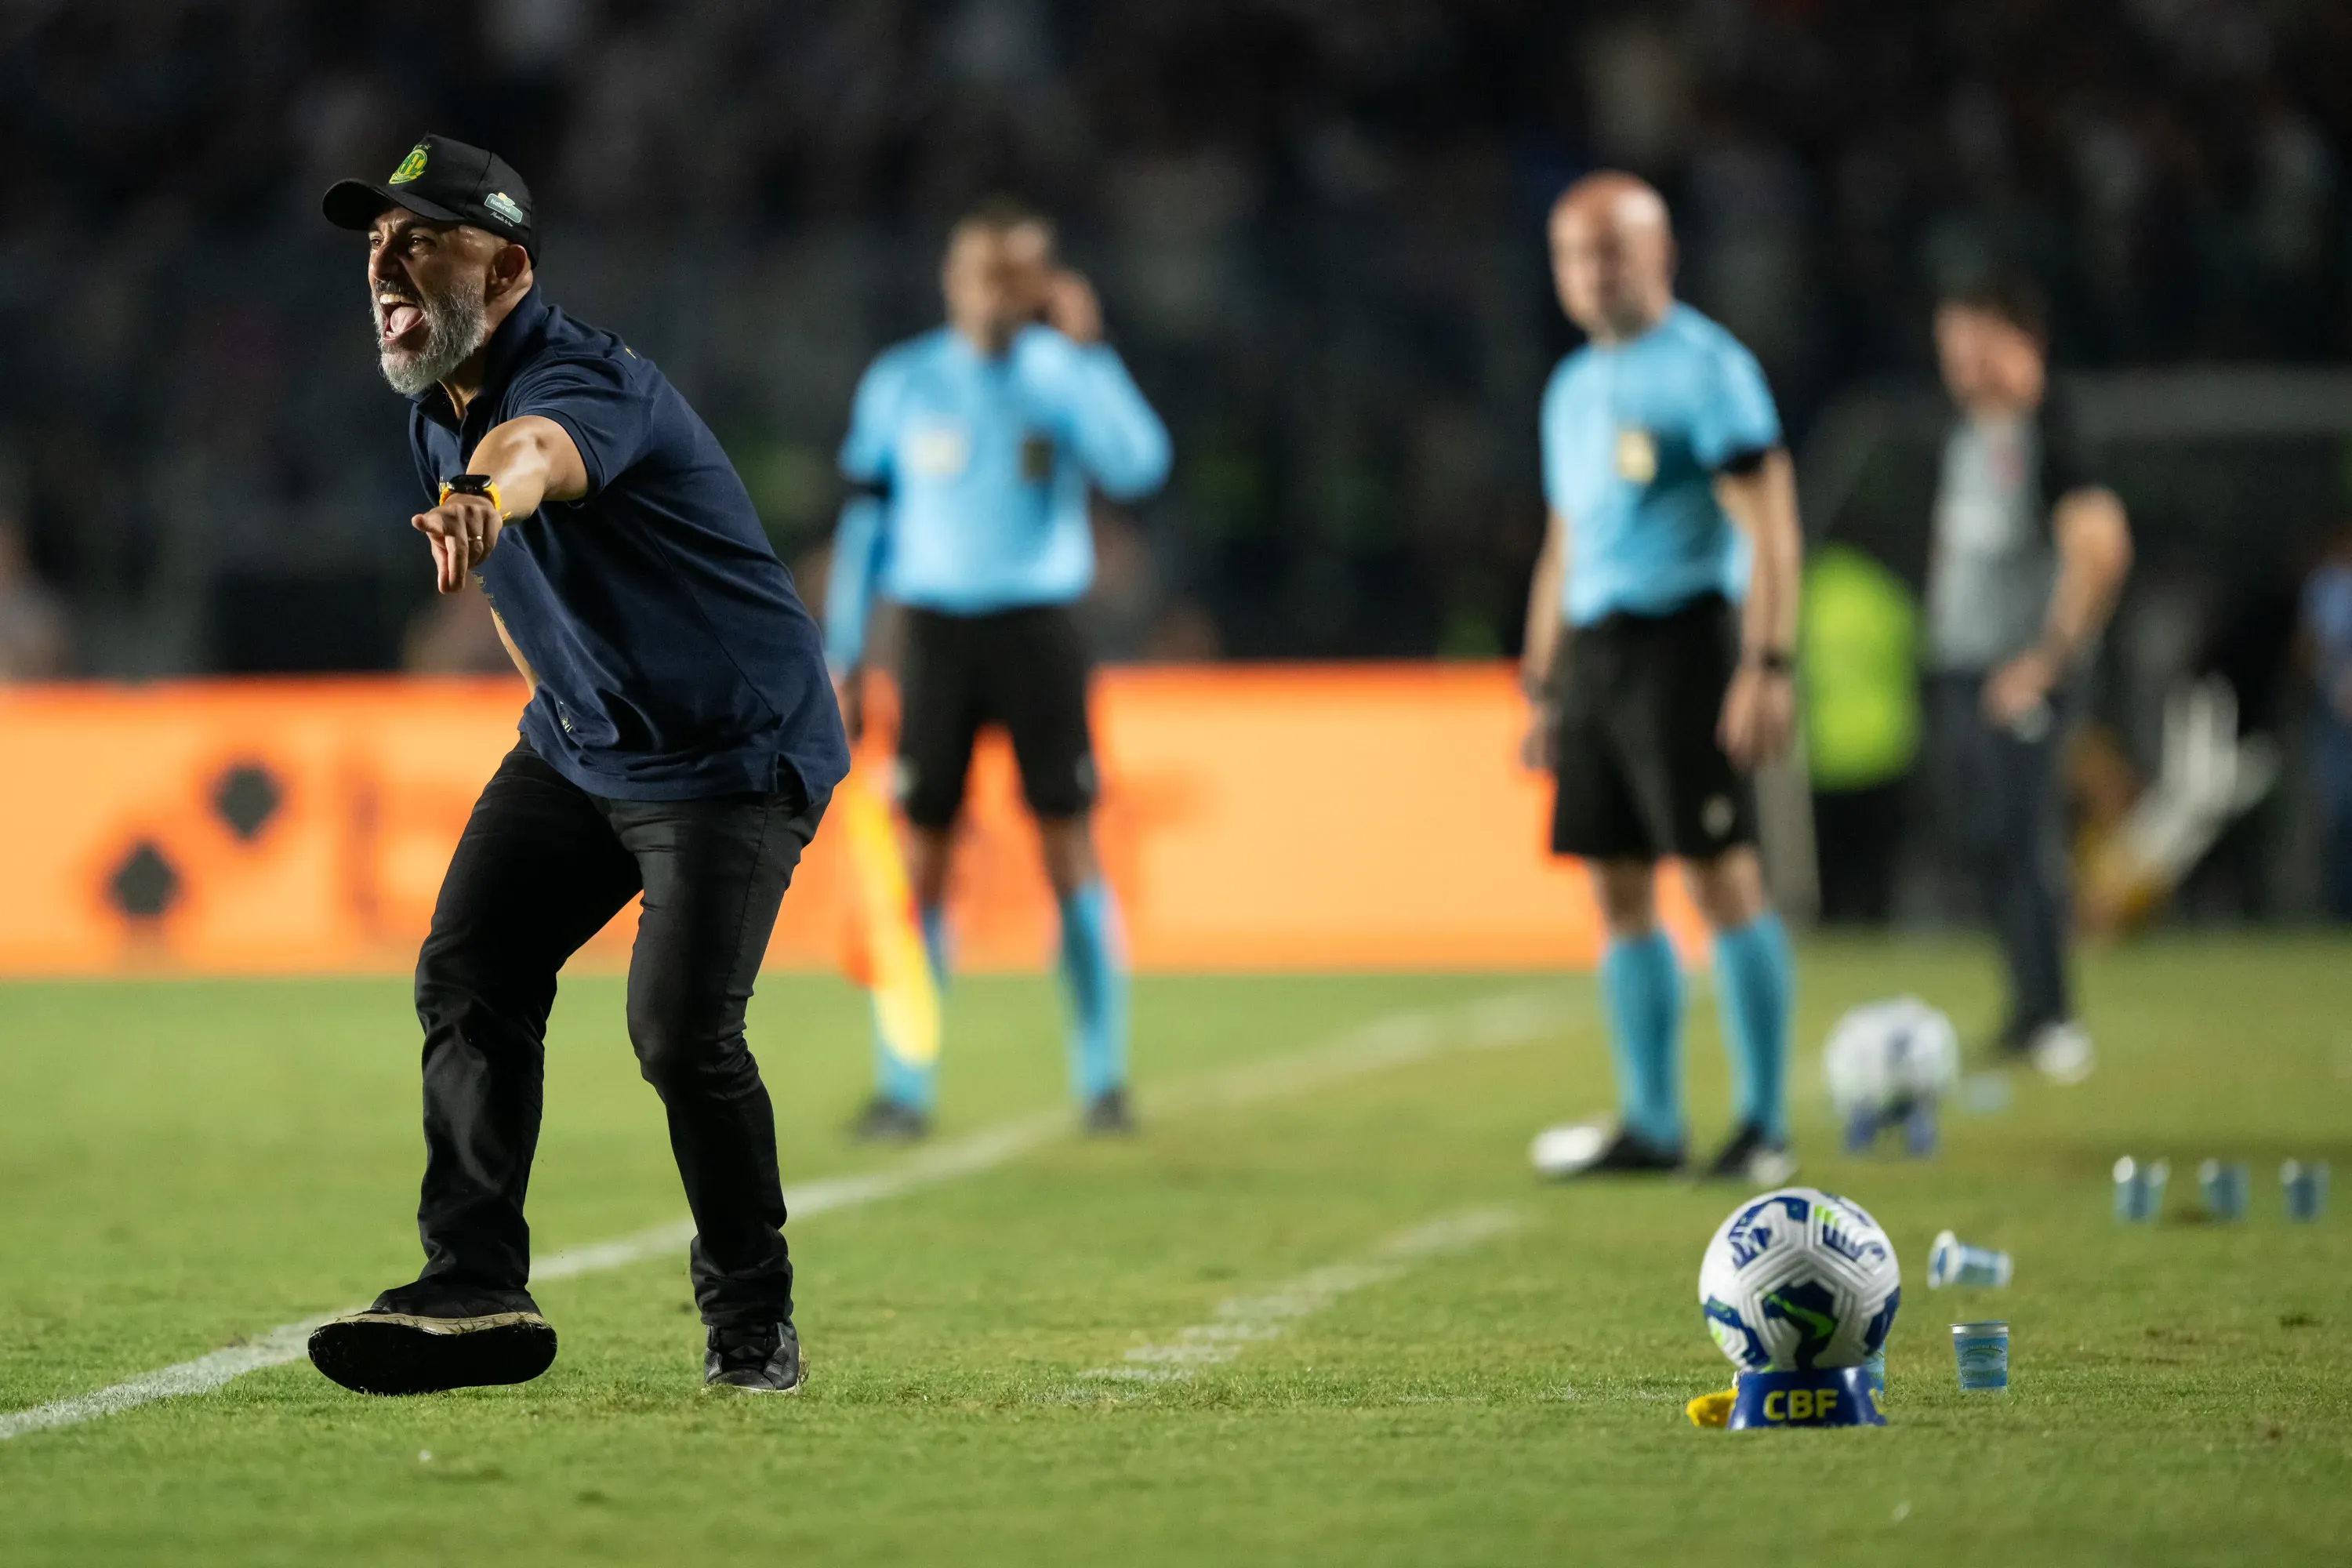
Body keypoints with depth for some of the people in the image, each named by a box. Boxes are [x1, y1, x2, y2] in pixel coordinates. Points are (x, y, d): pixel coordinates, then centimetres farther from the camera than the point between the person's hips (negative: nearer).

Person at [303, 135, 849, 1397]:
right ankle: (474, 1289, -5)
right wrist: (561, 696, 20)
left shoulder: (586, 380, -27)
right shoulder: (436, 414, 0)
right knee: (468, 978, -5)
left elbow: (533, 450, -55)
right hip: (576, 745, 9)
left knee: (680, 1032, -18)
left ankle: (751, 1320, 3)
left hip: (736, 757, -9)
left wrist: (481, 499, -76)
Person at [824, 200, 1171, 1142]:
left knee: (1070, 844, -3)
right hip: (937, 633, 1)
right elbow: (865, 521, 9)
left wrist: (1087, 352, -21)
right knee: (921, 852, -1)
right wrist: (842, 656, 7)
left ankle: (1102, 1079, 5)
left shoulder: (1062, 376, 1)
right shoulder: (900, 384, 5)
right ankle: (903, 1088, 5)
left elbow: (1138, 467, -17)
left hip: (1037, 629, -1)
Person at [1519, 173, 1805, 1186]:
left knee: (1722, 876, -9)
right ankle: (1649, 1122, 14)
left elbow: (1769, 529, -11)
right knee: (1619, 891, 8)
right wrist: (1543, 685, 21)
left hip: (1680, 638, -8)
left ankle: (1764, 1124, -5)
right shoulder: (1573, 389, 19)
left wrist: (1766, 667, -19)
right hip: (1590, 647, 8)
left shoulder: (1705, 368, -6)